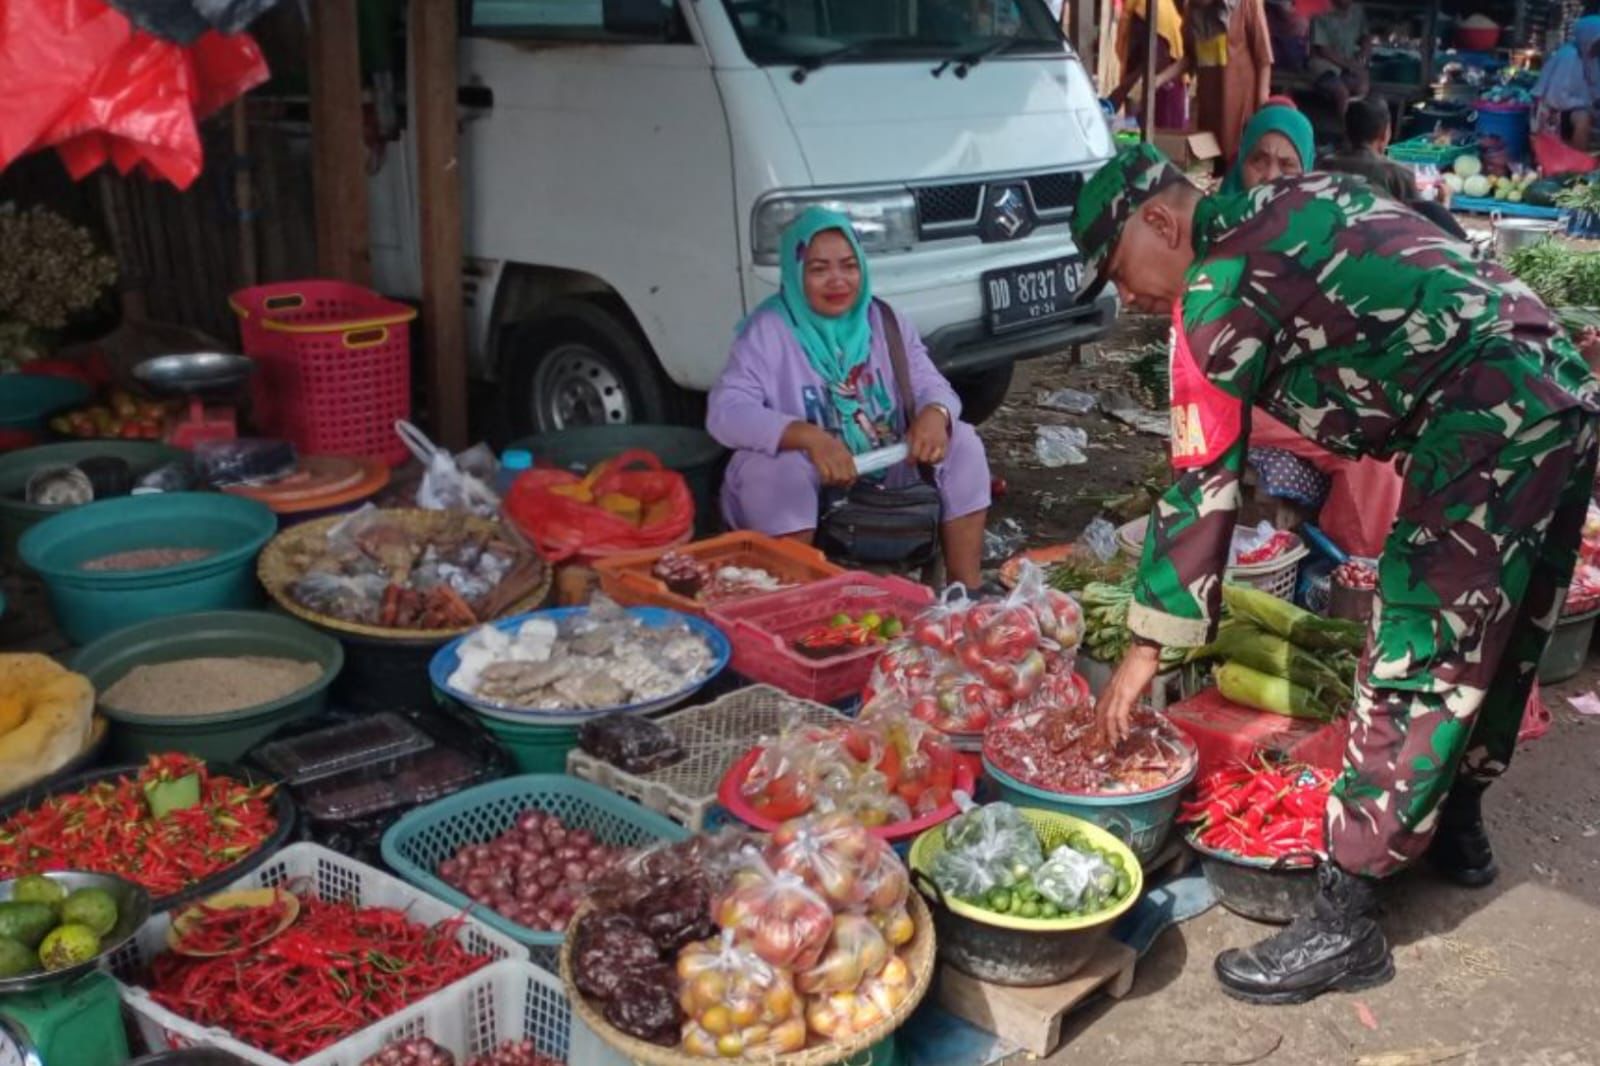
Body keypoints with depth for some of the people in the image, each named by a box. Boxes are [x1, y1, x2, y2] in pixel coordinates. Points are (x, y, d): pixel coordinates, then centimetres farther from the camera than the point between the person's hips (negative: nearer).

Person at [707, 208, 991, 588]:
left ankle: (968, 589, -8)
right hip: (813, 495, -4)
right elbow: (725, 412, -22)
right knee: (778, 469, -34)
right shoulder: (768, 331, -10)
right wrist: (809, 437, -38)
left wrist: (935, 413, -26)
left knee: (962, 443, -12)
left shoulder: (886, 322, 5)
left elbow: (931, 385, 2)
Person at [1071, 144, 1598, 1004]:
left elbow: (1202, 482, -10)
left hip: (1488, 429, -10)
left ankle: (1343, 924, 0)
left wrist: (1147, 645, -3)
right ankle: (1456, 828, 38)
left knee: (1416, 668, -7)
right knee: (1492, 642, 21)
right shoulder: (1290, 204, 16)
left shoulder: (1219, 287, -10)